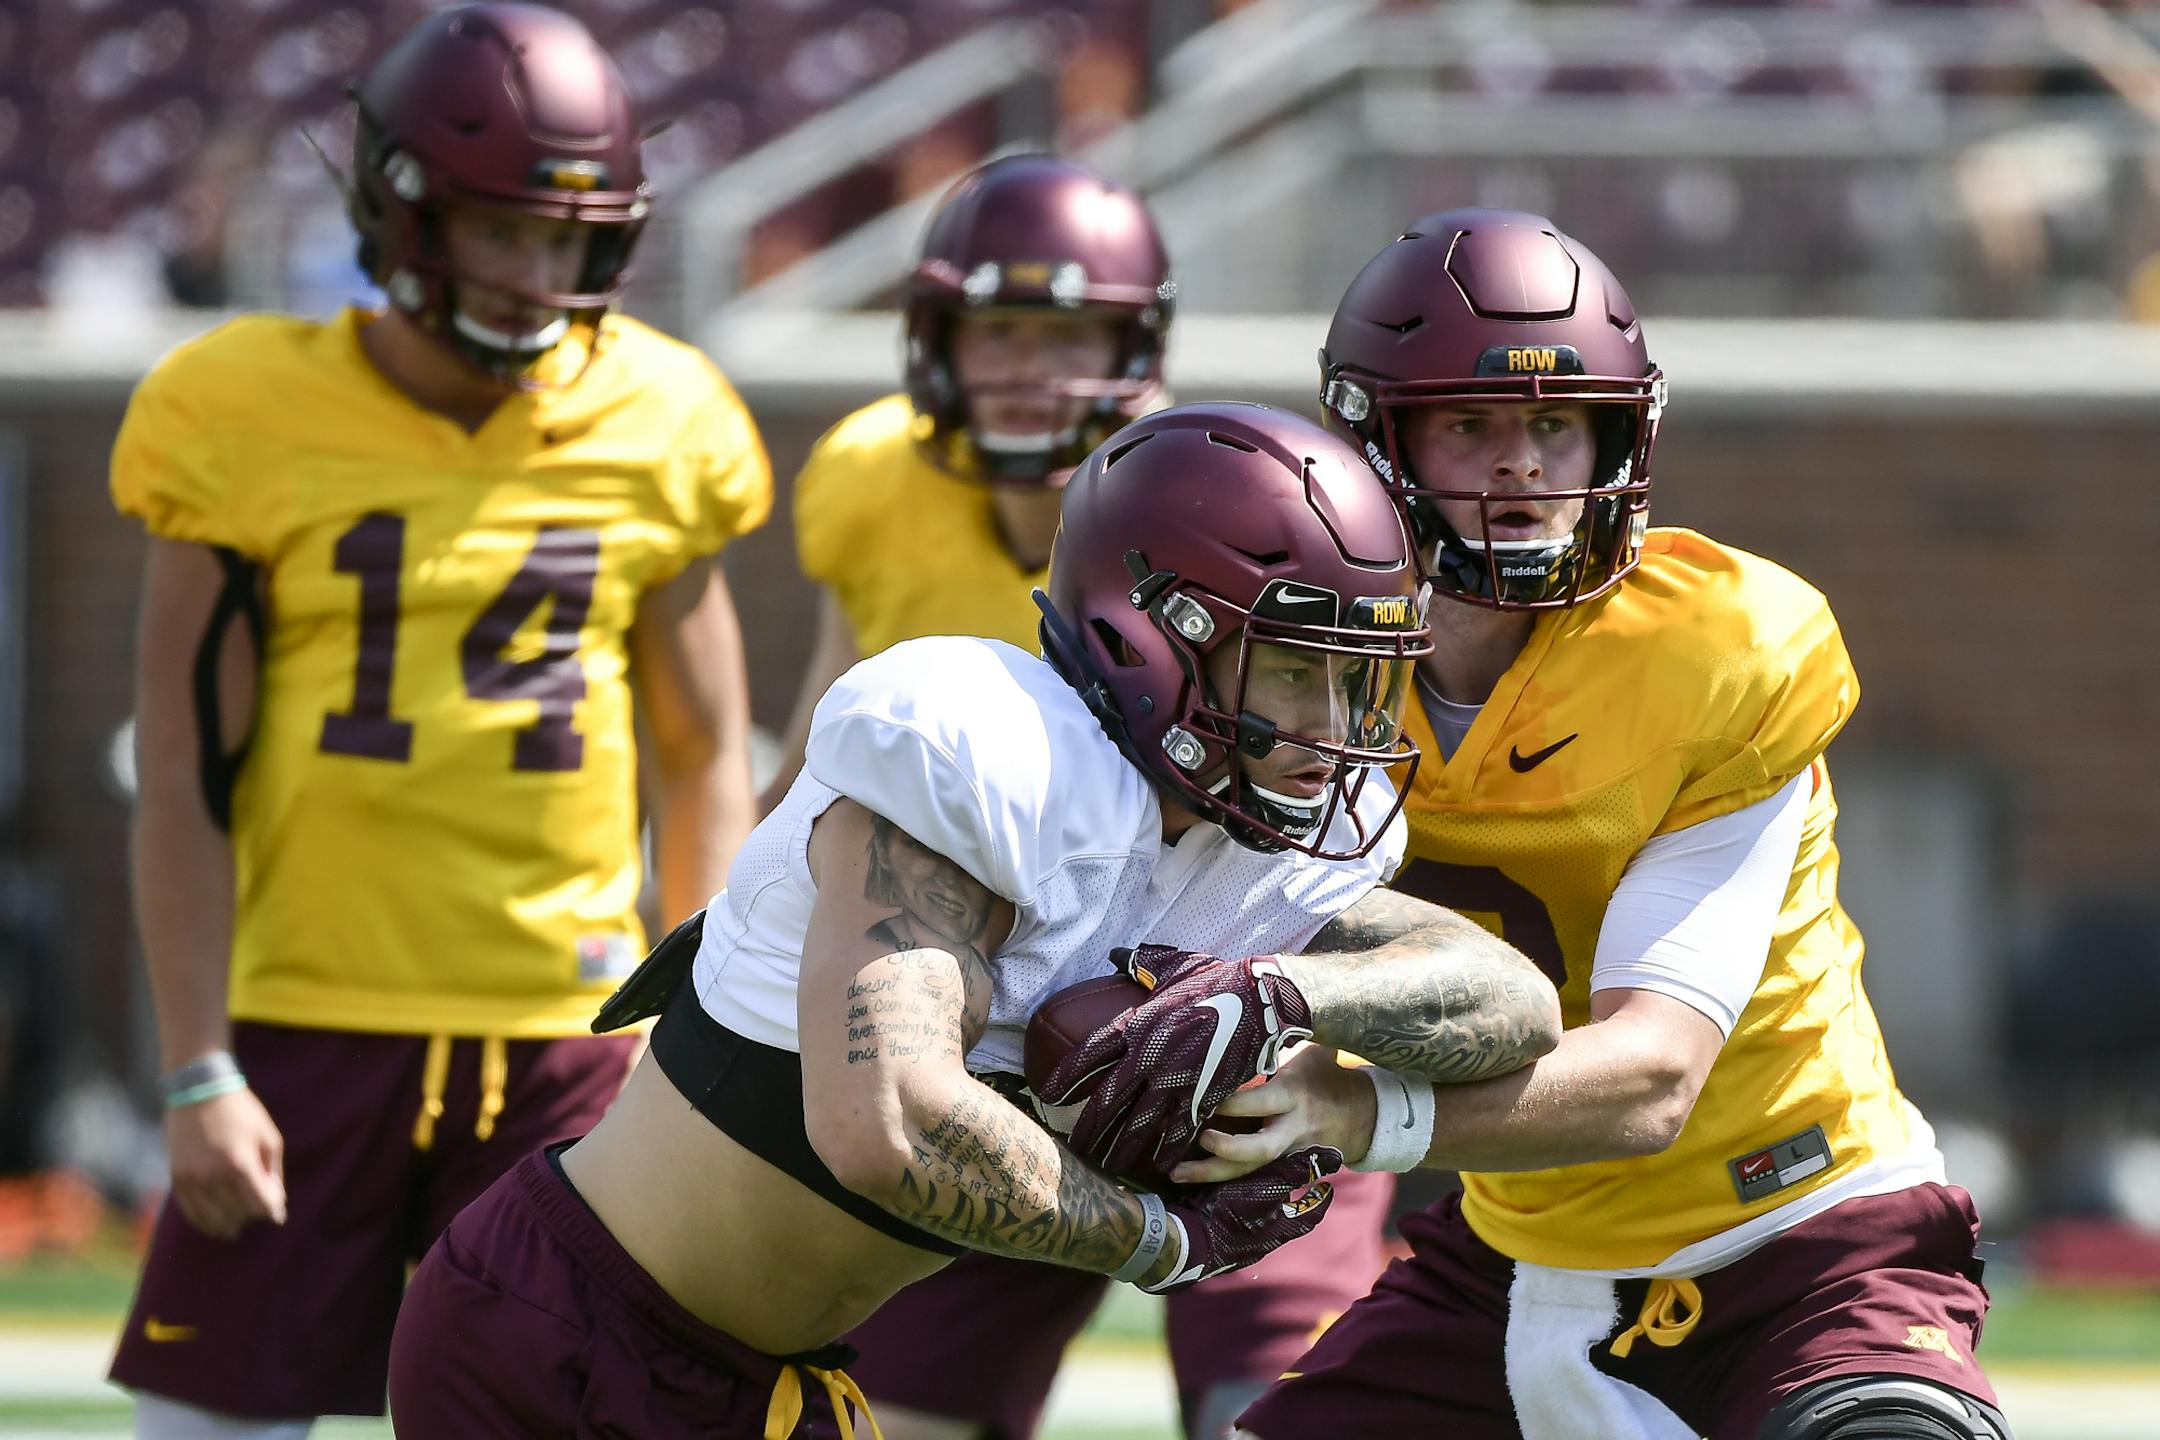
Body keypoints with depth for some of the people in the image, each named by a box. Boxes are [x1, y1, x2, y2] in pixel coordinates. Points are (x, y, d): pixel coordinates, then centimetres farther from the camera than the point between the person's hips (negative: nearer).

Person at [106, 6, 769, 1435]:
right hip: (311, 1031, -2)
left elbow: (706, 764, 11)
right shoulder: (253, 423, -4)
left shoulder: (650, 435, 3)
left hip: (565, 1044, 2)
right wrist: (199, 1072, -7)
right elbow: (187, 780, -2)